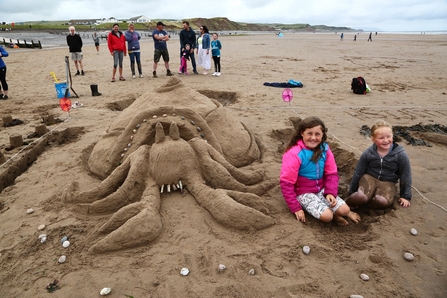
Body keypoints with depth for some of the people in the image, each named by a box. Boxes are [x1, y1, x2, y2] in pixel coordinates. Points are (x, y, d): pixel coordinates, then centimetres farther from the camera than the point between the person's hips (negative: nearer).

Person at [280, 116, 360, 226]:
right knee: (327, 216, -23)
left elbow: (332, 173, 2)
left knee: (344, 210, -14)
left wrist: (330, 192, -15)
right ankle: (333, 214, 11)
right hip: (303, 192, -5)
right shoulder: (294, 154, -22)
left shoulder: (324, 149, -5)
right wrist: (296, 208, -17)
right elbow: (286, 183, -19)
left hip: (322, 189, 5)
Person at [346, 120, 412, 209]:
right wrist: (352, 193, 9)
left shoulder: (400, 155, -11)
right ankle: (349, 202, -3)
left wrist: (405, 196, 9)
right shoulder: (368, 154, -8)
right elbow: (358, 173, 4)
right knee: (360, 197, -32)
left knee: (382, 201, -33)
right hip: (369, 178, 0)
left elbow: (405, 176, 3)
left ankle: (360, 202, -9)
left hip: (388, 182, 1)